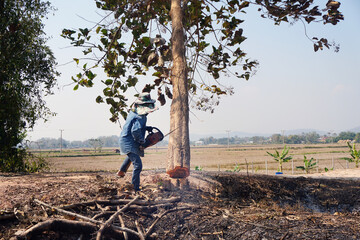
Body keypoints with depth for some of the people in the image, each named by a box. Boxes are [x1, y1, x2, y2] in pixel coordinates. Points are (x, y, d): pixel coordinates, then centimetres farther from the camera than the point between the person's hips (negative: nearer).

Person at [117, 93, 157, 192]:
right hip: (129, 143, -11)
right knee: (138, 165, -16)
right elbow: (135, 131, -34)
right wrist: (142, 141, -20)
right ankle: (136, 189, -15)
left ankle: (121, 172, 59)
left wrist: (146, 128, 11)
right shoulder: (140, 117, -24)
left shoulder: (133, 111, 6)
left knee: (131, 156, 40)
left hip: (125, 139, 11)